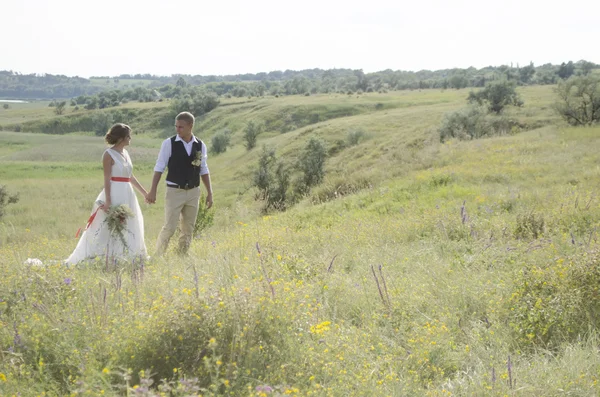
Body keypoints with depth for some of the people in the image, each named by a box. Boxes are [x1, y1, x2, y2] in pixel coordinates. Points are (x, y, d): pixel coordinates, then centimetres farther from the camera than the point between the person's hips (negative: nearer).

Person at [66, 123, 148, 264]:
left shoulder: (125, 153, 13)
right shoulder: (109, 155, -10)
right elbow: (107, 179, -15)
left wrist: (144, 192, 24)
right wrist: (108, 201, -21)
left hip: (127, 195, 8)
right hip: (115, 194, -8)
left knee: (129, 228, 11)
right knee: (109, 228, -6)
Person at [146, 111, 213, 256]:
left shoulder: (200, 145, 3)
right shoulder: (169, 143, -7)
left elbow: (204, 171, 10)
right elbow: (159, 168, -5)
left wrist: (209, 193, 7)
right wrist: (153, 191, -10)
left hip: (193, 192, 4)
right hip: (174, 192, -4)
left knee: (188, 229, 8)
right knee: (169, 227, -7)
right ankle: (158, 257, 5)